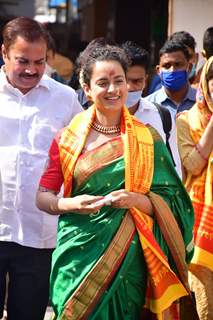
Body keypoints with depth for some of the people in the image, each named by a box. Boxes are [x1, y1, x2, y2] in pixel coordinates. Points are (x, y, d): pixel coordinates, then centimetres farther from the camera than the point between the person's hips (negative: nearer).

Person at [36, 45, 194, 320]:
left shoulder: (147, 140, 2)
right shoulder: (68, 138, 2)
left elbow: (169, 202, 1)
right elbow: (43, 196, 5)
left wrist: (136, 199, -17)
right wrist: (70, 204, -15)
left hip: (127, 258, 0)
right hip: (78, 253, 0)